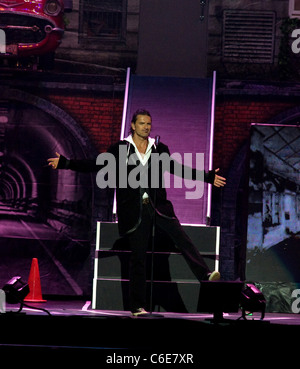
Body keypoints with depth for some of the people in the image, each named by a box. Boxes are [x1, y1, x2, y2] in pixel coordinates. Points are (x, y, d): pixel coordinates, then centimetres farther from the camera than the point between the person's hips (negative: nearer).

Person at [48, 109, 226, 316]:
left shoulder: (160, 150, 10)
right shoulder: (120, 149, 3)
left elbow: (177, 169, 20)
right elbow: (96, 166, 5)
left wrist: (208, 177, 21)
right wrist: (65, 163, -1)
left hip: (158, 206, 2)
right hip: (135, 211, -2)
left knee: (181, 237, -22)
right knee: (138, 257, 1)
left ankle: (205, 274, -29)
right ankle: (137, 306, 6)